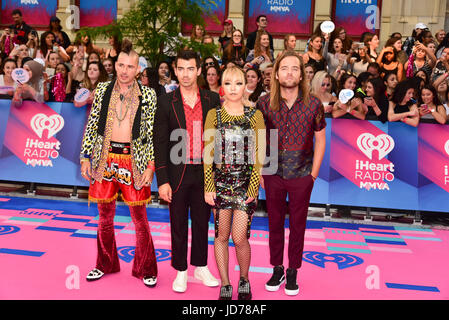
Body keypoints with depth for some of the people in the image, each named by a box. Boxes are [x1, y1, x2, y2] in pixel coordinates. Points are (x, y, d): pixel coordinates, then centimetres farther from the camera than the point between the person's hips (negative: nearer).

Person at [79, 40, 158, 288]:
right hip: (105, 159, 3)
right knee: (105, 216, 13)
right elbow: (91, 126, 8)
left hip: (134, 161, -2)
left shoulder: (148, 95, -1)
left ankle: (145, 269, 20)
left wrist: (151, 166, -5)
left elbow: (153, 134, 1)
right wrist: (85, 158, 4)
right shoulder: (102, 90, 5)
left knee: (139, 218, 2)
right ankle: (106, 264, 33)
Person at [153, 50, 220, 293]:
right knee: (178, 224, 10)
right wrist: (162, 181, -8)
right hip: (177, 173, -1)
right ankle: (181, 271, 26)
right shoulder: (166, 102, -2)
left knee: (202, 222, 14)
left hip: (204, 173, 2)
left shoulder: (212, 100, 2)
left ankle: (201, 268, 31)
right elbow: (160, 143, -3)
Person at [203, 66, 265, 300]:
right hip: (220, 181, 2)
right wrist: (208, 187, -3)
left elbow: (259, 155, 0)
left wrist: (253, 188, -6)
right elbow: (208, 153, 3)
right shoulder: (213, 115, 5)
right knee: (221, 235, 7)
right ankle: (225, 285, 22)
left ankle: (244, 280, 22)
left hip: (245, 182, -1)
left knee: (239, 237, -4)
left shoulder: (255, 116, 2)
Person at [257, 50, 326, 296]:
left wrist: (313, 174, -1)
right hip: (273, 175, 1)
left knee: (298, 225, 10)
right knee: (275, 223, 12)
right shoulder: (264, 103, -4)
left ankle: (293, 272, 26)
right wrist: (259, 173, -2)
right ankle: (277, 269, 28)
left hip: (302, 176, 0)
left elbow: (320, 140, 3)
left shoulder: (313, 104, -5)